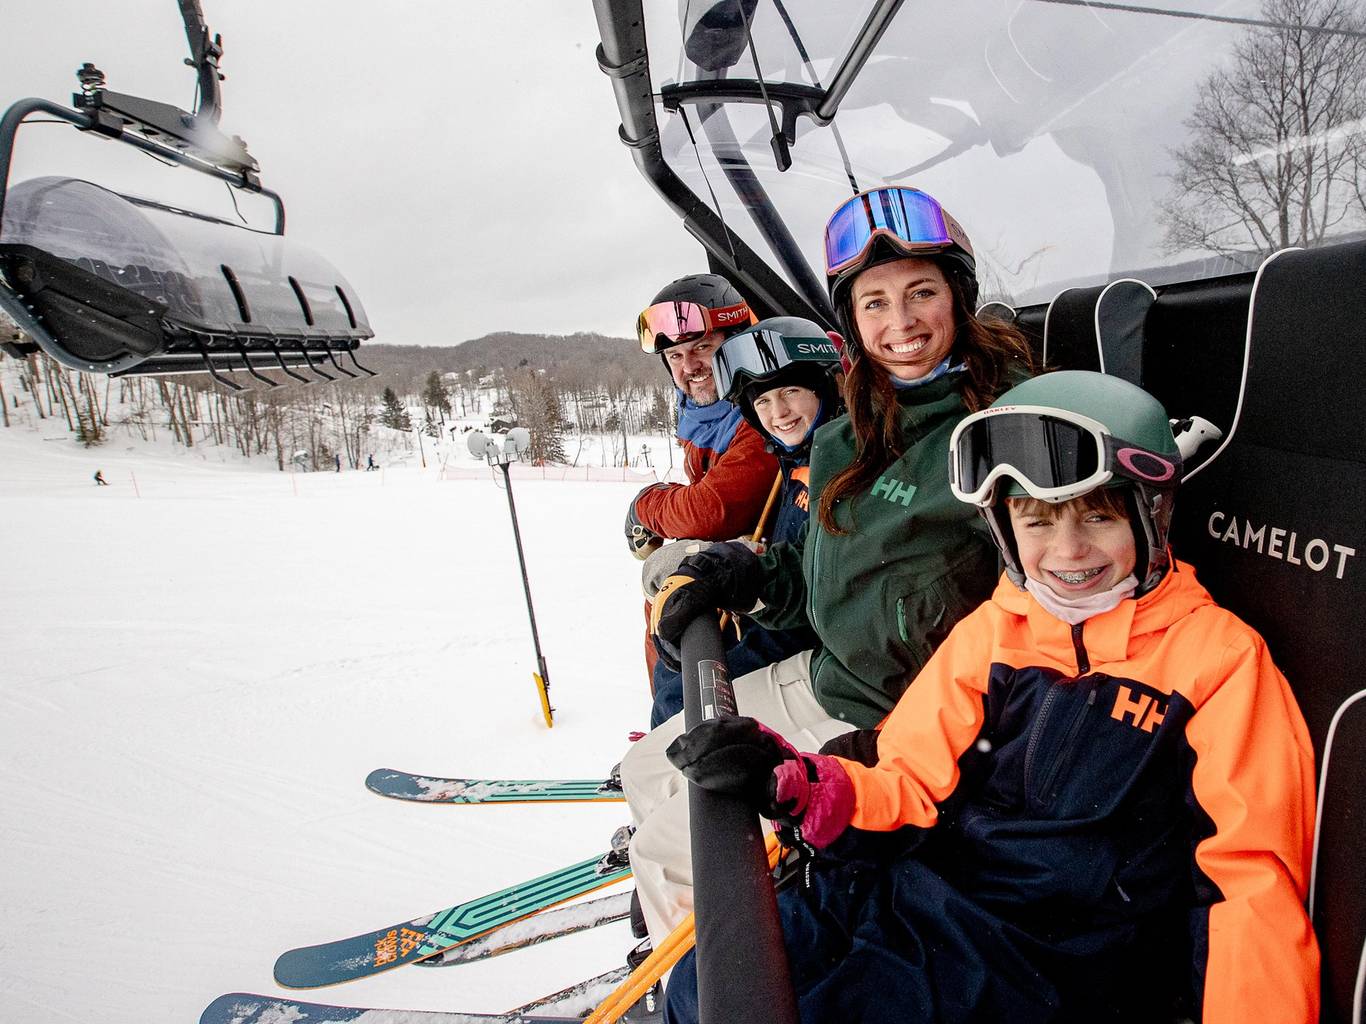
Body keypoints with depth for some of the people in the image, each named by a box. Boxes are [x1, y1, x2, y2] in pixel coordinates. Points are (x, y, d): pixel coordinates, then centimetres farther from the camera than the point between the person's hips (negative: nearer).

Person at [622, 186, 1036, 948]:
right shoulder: (847, 441, 2)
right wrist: (750, 578, -4)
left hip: (894, 720, -7)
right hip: (818, 679, 8)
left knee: (669, 853, -2)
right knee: (647, 771, 20)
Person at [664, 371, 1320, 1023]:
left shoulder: (1217, 656, -5)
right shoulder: (990, 631, 6)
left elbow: (1254, 870, -5)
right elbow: (915, 778, 5)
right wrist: (800, 786, -14)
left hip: (1067, 960, -3)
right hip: (935, 891, 4)